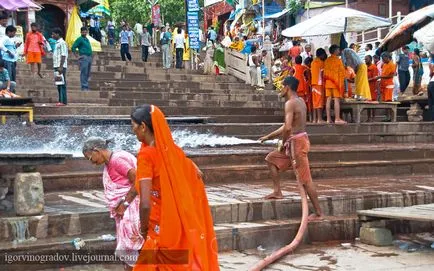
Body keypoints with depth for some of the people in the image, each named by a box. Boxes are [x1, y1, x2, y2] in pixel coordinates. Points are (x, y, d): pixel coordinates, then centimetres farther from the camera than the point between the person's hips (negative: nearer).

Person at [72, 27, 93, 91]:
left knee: (88, 74, 10)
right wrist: (77, 56, -11)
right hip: (84, 57, -8)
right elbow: (73, 48, -9)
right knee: (84, 73, -9)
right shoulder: (80, 39, -4)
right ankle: (84, 87, -9)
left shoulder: (87, 39, 20)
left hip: (89, 57, 8)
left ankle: (86, 86, 15)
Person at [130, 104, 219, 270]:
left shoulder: (146, 155, -18)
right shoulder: (172, 149, 3)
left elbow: (145, 204, -25)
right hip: (183, 227, 7)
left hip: (161, 231, -7)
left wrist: (143, 228, -9)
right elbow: (197, 175, 17)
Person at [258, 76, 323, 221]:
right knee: (271, 159, 21)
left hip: (296, 142, -10)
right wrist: (269, 136, 26)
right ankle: (277, 191, 22)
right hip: (299, 140, 10)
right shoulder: (300, 101, 15)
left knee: (305, 179, -5)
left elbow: (288, 128, -27)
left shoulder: (290, 103, -16)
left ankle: (318, 213, 0)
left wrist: (283, 143, -9)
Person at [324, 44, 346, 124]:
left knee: (328, 100, 5)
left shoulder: (326, 61, 9)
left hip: (328, 82, 6)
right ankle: (337, 119, -8)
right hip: (336, 82, -5)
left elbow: (325, 73, 11)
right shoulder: (338, 60, -6)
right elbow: (342, 73, -6)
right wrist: (341, 84, 0)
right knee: (337, 100, -5)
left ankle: (328, 119, 5)